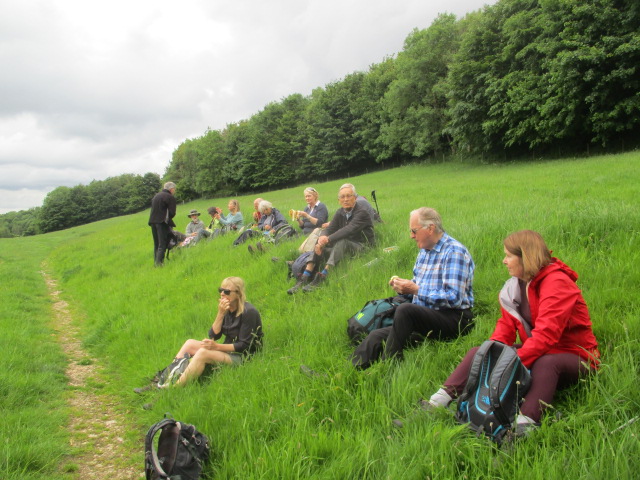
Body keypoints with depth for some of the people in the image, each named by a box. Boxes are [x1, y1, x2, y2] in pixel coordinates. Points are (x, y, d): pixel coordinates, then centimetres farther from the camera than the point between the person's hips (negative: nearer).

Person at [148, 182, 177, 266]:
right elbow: (172, 213, -10)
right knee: (162, 244, -8)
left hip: (153, 221, 7)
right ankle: (159, 263, -17)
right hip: (162, 223, -7)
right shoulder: (170, 197, -5)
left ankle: (156, 262, 15)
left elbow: (153, 209, 18)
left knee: (156, 244, 14)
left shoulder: (156, 196, 19)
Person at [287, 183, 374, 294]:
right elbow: (329, 229, -3)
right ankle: (303, 280, -25)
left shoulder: (362, 213, -15)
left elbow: (349, 230, -30)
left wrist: (328, 239, -38)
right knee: (320, 247, -15)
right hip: (343, 247, 7)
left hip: (362, 247, -7)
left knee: (341, 242, -36)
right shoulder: (340, 212, 8)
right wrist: (321, 239, -27)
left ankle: (320, 278, -43)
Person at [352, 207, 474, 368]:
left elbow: (453, 298, -20)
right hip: (425, 317, 8)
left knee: (405, 309, -34)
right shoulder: (424, 250, 17)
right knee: (376, 336, -13)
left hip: (454, 319, -8)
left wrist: (416, 290, -17)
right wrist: (403, 286, 3)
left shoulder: (454, 252, -11)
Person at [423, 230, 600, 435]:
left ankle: (525, 425, -55)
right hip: (536, 350, 8)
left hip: (571, 355, -8)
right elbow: (506, 325, 0)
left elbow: (547, 333, -31)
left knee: (545, 363, -40)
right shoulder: (516, 284, 5)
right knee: (478, 352, -5)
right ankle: (436, 404, -16)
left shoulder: (557, 282, -21)